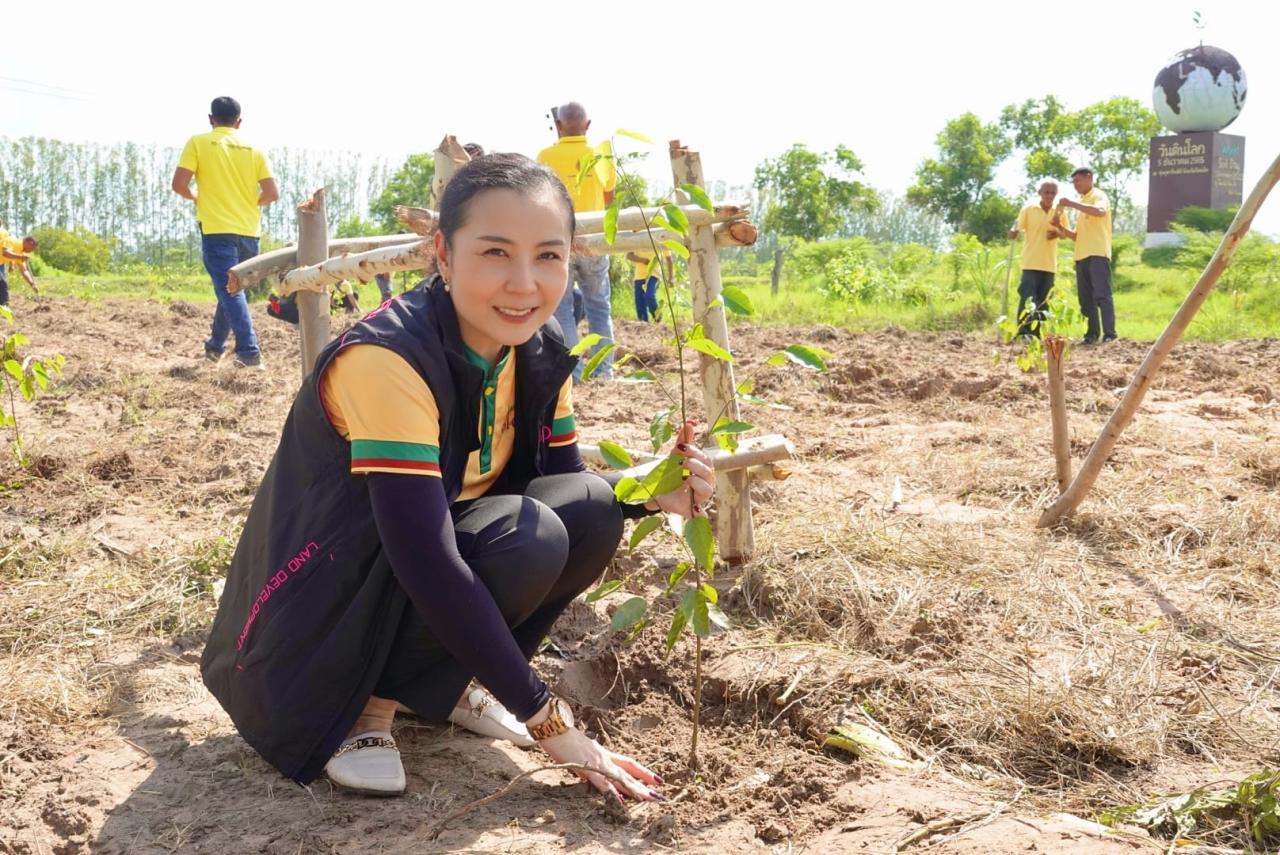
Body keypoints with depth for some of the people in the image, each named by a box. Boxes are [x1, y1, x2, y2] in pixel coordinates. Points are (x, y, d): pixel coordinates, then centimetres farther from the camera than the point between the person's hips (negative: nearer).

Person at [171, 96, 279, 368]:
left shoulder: (198, 142, 0)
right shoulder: (253, 149, 8)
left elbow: (179, 184, -7)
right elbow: (272, 193, 2)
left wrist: (194, 197, 14)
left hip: (217, 229, -4)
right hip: (249, 231, 4)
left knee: (229, 290, -7)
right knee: (230, 288, 19)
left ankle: (249, 352, -19)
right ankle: (215, 345, 32)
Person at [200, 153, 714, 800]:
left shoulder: (541, 353, -6)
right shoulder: (387, 357, -30)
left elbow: (564, 483, 2)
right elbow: (426, 562, -34)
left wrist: (650, 492, -20)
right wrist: (545, 718, -29)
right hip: (320, 611, -7)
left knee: (592, 512, -12)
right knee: (528, 539, -28)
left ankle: (439, 687, 4)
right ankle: (368, 703, -8)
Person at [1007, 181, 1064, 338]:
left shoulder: (1059, 212, 8)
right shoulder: (1028, 210, -2)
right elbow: (1014, 232, -3)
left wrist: (1057, 231, -7)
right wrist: (1013, 233, -27)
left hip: (1050, 264, 4)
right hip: (1031, 263, -4)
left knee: (1043, 301, 6)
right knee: (1027, 299, -12)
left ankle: (1037, 334, 11)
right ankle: (1023, 334, -13)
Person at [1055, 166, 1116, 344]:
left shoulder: (1098, 196, 1)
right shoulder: (1082, 204, 26)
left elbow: (1100, 211, -24)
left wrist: (1072, 204, -22)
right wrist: (1062, 229, 7)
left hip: (1098, 253, -8)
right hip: (1082, 255, 8)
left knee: (1102, 295, -13)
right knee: (1086, 298, 4)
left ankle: (1109, 334, -15)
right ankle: (1091, 334, 6)